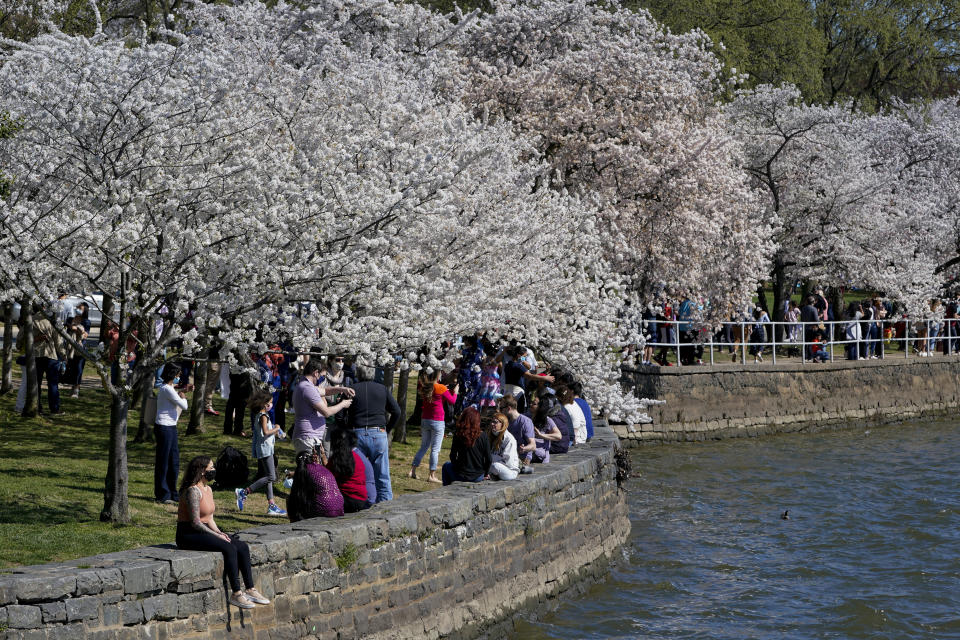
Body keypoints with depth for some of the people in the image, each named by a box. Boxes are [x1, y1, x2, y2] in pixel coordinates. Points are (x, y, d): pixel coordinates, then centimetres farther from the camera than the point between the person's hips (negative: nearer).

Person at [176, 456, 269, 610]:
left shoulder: (208, 489, 14)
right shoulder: (193, 490, -16)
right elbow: (195, 522, -20)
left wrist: (220, 533, 0)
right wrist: (217, 535, -19)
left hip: (204, 531, 9)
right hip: (189, 535, -9)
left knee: (242, 547, -7)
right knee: (229, 548, -27)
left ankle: (250, 590, -7)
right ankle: (236, 594, -24)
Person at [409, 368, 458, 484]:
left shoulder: (423, 387, 2)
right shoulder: (440, 388, -13)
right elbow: (452, 401, -4)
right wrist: (455, 392, 14)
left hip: (425, 420, 6)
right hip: (437, 421, -6)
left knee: (424, 447, 16)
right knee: (435, 449, -1)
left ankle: (413, 471, 13)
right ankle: (432, 475, -3)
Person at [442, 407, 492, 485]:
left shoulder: (458, 434, -13)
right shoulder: (483, 435, -12)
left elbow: (453, 456, -5)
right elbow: (489, 459, -8)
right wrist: (485, 474, 8)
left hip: (461, 476, -1)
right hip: (478, 478, 1)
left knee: (446, 465, 31)